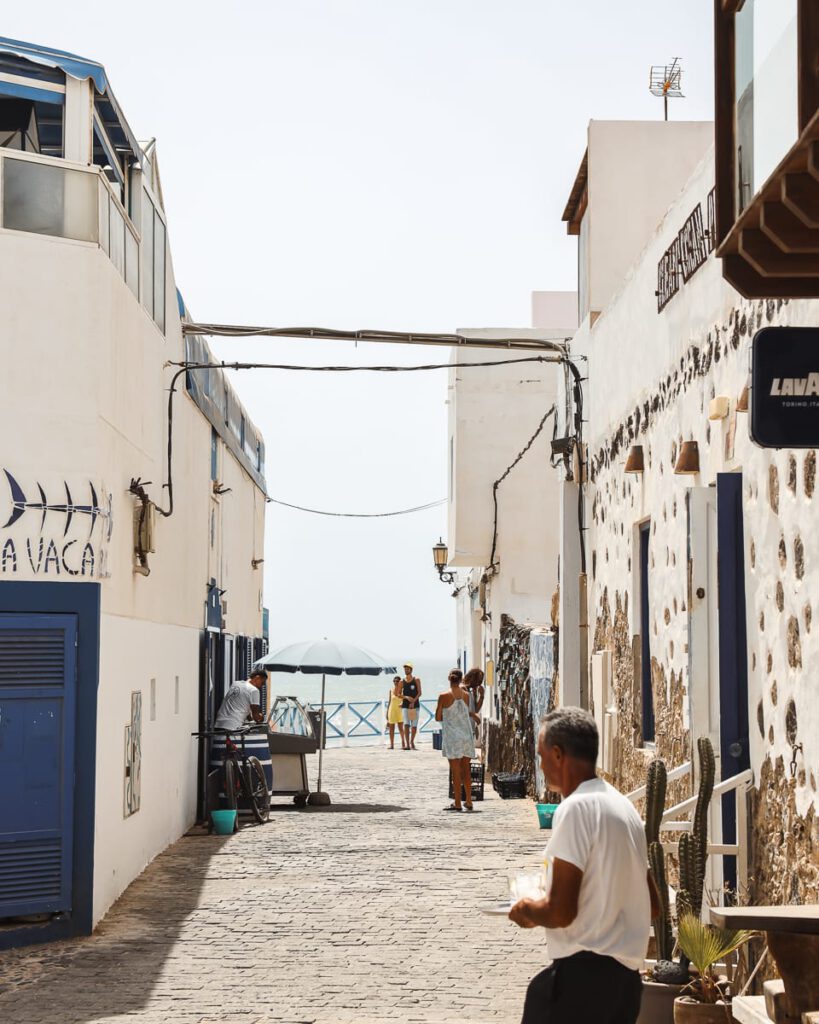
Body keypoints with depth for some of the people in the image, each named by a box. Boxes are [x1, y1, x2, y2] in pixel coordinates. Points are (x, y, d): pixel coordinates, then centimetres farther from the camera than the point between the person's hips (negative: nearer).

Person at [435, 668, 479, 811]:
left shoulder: (443, 696, -9)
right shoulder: (465, 695, 1)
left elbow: (438, 718, -2)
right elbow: (467, 712, 5)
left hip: (451, 736, -4)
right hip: (467, 735, 4)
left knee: (455, 770, 0)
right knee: (466, 769, 13)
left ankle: (457, 803, 2)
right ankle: (468, 801, 16)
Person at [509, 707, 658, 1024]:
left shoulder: (576, 808, -13)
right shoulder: (623, 805, 15)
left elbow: (559, 913, -17)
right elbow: (651, 905, 21)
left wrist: (527, 909, 2)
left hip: (582, 972, -9)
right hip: (626, 973, 9)